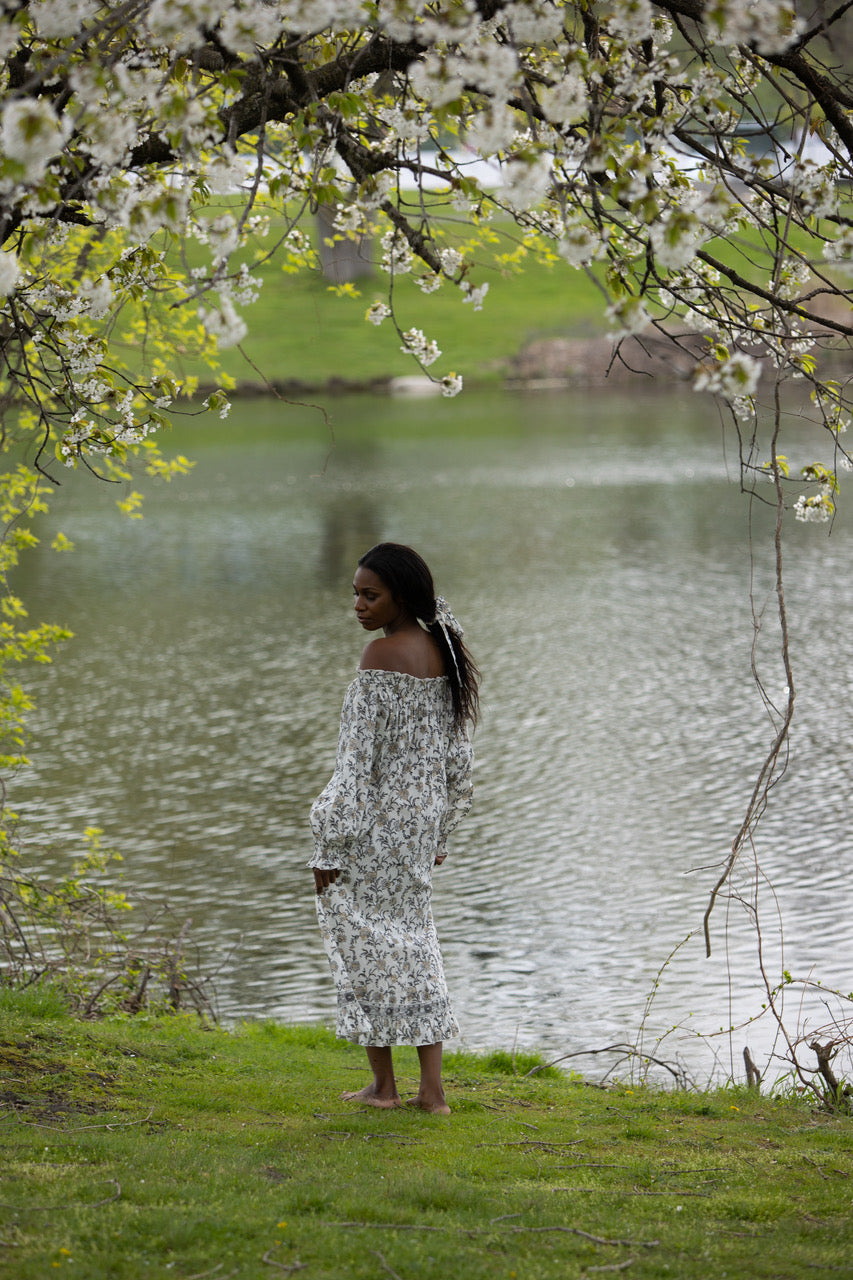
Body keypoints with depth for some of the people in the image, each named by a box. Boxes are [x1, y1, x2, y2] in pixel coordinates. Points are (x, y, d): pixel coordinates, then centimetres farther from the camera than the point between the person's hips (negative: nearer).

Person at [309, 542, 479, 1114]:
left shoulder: (383, 655, -17)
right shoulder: (443, 651, 8)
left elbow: (361, 755, -18)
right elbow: (457, 752, 14)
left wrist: (332, 844, -15)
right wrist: (440, 830, 21)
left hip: (376, 817, -8)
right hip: (424, 811, 8)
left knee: (366, 936, 4)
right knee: (412, 934, 13)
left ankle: (383, 1084, 10)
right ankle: (433, 1088, 12)